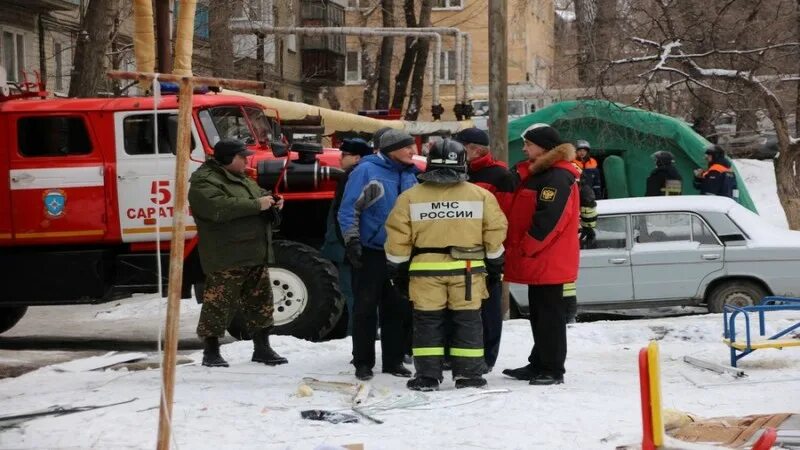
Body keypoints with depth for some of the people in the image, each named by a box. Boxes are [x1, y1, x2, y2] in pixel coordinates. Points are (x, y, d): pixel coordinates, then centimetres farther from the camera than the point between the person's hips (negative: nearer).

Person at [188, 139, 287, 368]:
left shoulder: (242, 179, 19)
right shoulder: (204, 182, -12)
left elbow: (260, 194, 31)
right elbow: (220, 207, -28)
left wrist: (272, 201, 5)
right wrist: (257, 204, -24)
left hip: (254, 255, 9)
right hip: (226, 259, -9)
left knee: (260, 301, 12)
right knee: (218, 304, -3)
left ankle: (262, 348, 22)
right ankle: (211, 352, 6)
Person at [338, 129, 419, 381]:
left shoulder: (410, 176, 11)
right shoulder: (366, 171, -9)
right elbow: (349, 209, -10)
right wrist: (352, 240, -15)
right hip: (371, 252, -6)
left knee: (398, 309, 8)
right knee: (366, 308, 0)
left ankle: (394, 360, 17)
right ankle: (363, 362, 8)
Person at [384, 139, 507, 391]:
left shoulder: (410, 197, -1)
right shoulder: (481, 196, 0)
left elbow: (398, 238, 0)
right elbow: (495, 233, 3)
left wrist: (398, 270, 10)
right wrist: (495, 265, 14)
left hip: (425, 268, 0)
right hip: (467, 269, 0)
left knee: (427, 322, 8)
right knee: (467, 321, 9)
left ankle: (428, 376, 6)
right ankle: (469, 375, 11)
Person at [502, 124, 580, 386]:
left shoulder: (557, 177, -15)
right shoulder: (537, 174, 17)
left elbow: (548, 220, -23)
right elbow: (521, 214, 23)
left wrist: (524, 248, -18)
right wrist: (516, 247, 13)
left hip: (551, 262, -10)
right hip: (540, 262, 10)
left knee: (550, 316, -5)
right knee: (539, 315, 15)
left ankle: (552, 370, -1)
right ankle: (539, 364, 24)